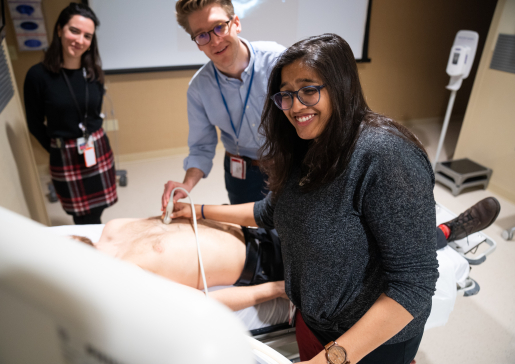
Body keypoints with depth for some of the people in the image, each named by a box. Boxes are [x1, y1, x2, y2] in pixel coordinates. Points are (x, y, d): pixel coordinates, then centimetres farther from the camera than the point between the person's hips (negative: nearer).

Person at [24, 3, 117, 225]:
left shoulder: (94, 72, 0)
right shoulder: (38, 75, -11)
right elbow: (35, 124, -1)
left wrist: (92, 139, 9)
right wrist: (58, 149, 3)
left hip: (98, 150, 3)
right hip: (65, 156, -3)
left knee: (97, 211, 12)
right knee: (85, 219, 6)